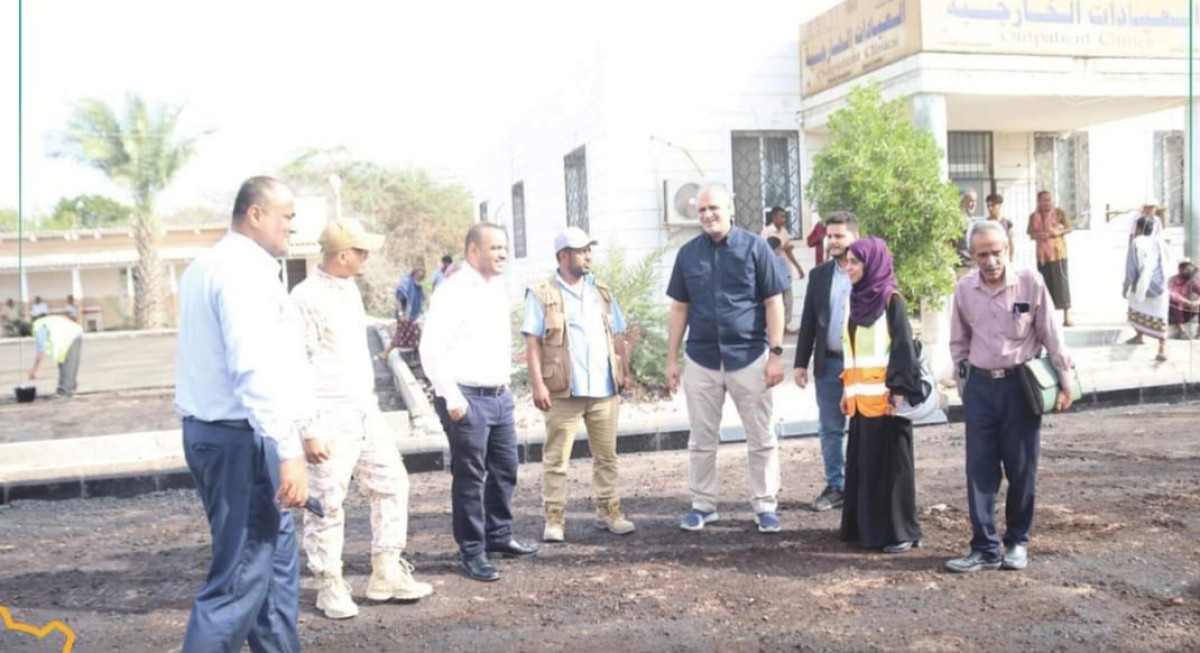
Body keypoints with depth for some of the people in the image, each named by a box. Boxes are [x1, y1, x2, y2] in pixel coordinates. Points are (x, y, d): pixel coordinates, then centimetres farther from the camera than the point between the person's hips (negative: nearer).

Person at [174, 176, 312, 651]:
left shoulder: (208, 265, 17)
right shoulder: (245, 269, -15)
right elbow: (255, 368, -25)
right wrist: (290, 451, -27)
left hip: (212, 430, 11)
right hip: (244, 439, -11)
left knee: (276, 565, 17)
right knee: (240, 580, -6)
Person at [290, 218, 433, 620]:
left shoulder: (350, 288, 11)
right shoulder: (307, 297, -15)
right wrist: (309, 430, -19)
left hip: (365, 409, 9)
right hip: (330, 417, -9)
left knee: (391, 484, 12)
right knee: (327, 504, 1)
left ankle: (386, 574, 22)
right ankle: (330, 585, 16)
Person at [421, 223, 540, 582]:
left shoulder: (497, 289, 12)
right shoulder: (453, 292, -13)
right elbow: (431, 349, -18)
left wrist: (506, 381, 15)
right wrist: (451, 397, -19)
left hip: (500, 395, 8)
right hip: (467, 399, -8)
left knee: (505, 469, 16)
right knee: (470, 477, 2)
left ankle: (499, 535, 33)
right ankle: (472, 552, 14)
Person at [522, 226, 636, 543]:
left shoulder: (602, 291, 13)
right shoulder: (541, 294, -2)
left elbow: (617, 337, 17)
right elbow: (532, 342, -6)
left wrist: (625, 372, 10)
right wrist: (538, 384, -13)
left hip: (604, 389, 5)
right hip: (563, 391, -4)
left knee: (606, 456, 11)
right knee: (556, 459, 1)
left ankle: (608, 511, 21)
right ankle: (554, 518, 10)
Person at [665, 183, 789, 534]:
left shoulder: (755, 247, -3)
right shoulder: (688, 253, 5)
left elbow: (773, 303, -3)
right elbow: (679, 309, 8)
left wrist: (775, 353, -8)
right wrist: (672, 359, 5)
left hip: (749, 357, -2)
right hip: (701, 360, 3)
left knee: (761, 439, 5)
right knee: (701, 439, 10)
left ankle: (765, 505, 18)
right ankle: (703, 505, 22)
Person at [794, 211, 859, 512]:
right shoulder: (819, 274, 8)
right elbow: (808, 321, 8)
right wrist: (801, 362, 4)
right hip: (828, 363, 4)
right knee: (830, 429, 9)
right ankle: (836, 486, 19)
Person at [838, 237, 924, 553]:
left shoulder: (891, 300, -8)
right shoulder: (856, 299, 12)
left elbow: (904, 347, -13)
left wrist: (899, 390, -19)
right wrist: (848, 389, 17)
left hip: (885, 396, -7)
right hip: (861, 397, 7)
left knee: (891, 464, 0)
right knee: (863, 463, 11)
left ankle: (901, 531, 10)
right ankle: (865, 526, 21)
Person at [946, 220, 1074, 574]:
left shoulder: (1031, 282, -9)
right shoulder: (964, 289, 0)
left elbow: (1051, 336, -4)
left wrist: (1065, 382, -3)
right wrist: (963, 383, 11)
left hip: (1021, 383, -2)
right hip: (980, 385, 3)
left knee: (1021, 469, 7)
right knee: (980, 470, 3)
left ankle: (1017, 542, 22)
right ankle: (984, 548, 10)